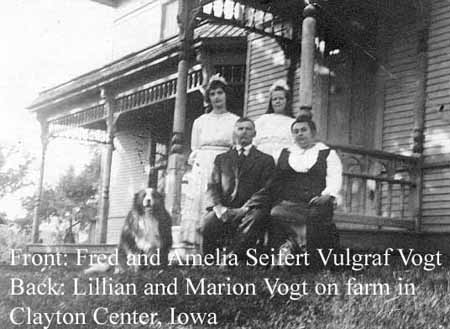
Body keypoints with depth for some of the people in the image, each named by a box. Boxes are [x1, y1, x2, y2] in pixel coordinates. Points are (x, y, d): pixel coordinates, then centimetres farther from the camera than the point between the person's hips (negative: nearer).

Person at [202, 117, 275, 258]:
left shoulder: (265, 160, 15)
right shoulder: (221, 159, 23)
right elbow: (213, 186, 13)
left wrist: (245, 209, -12)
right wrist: (218, 207, -8)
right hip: (223, 210, 2)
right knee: (207, 224, -31)